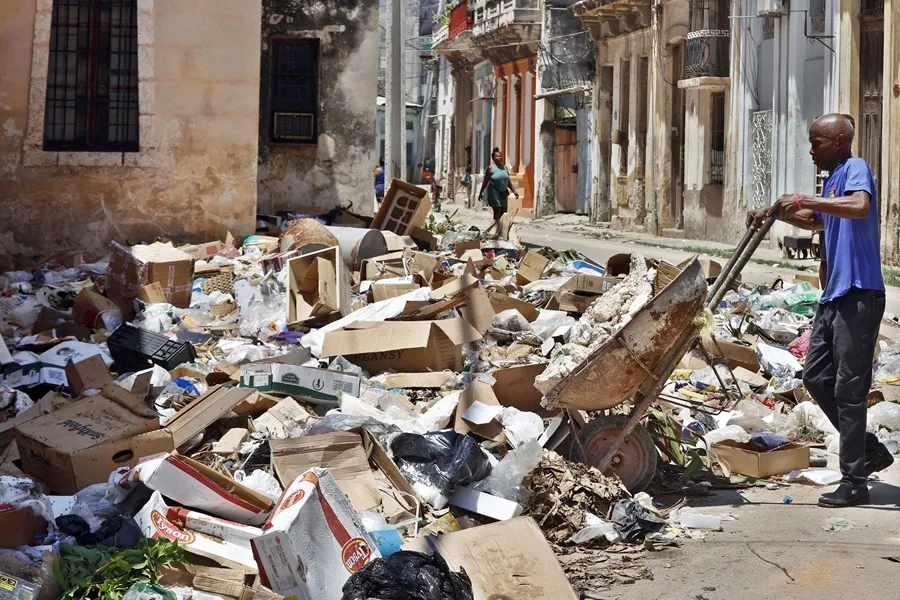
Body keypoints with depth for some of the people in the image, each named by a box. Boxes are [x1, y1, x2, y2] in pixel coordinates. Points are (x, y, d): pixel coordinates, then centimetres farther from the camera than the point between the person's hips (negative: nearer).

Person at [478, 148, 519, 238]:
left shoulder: (505, 168, 9)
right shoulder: (491, 168, -5)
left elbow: (508, 181, 17)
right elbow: (486, 181, -1)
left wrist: (514, 191, 12)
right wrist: (481, 193, 0)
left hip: (503, 193, 6)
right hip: (494, 192, -6)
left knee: (504, 211, 4)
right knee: (497, 210, -12)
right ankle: (497, 230, -10)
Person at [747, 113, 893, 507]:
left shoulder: (855, 169, -10)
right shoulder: (833, 179, 18)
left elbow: (860, 207, -32)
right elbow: (816, 221, 35)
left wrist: (802, 200, -27)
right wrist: (778, 212, 18)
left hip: (859, 296, -10)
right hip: (834, 296, 10)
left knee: (849, 389, -6)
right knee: (816, 377, 12)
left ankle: (855, 482, 2)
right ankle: (869, 450, 22)